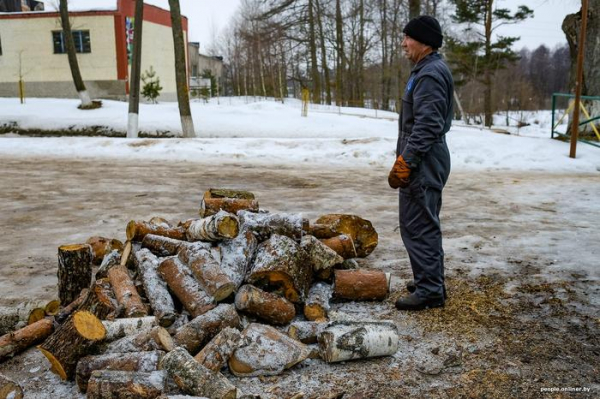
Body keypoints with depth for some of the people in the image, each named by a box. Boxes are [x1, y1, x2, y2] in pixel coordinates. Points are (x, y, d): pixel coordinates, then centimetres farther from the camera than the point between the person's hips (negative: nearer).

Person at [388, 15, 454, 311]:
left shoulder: (430, 74, -16)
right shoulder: (427, 70, 17)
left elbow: (427, 126, -24)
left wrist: (404, 163, -23)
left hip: (422, 164, -11)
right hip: (423, 162, 11)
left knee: (418, 226, -5)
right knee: (425, 225, 16)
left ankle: (429, 291, 3)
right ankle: (431, 282, 27)